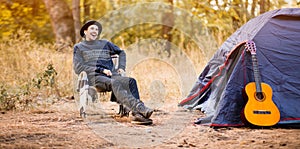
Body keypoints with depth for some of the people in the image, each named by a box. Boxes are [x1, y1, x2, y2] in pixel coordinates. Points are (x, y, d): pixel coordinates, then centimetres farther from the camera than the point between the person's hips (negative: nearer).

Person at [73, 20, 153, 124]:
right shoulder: (79, 47, 16)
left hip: (110, 75, 4)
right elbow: (78, 68, 2)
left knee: (131, 81, -30)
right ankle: (139, 108, -55)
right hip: (94, 78, -4)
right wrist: (102, 70, -6)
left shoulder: (105, 44, 29)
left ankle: (136, 113, -47)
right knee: (115, 83, -38)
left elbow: (121, 52, 42)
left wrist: (121, 67, 20)